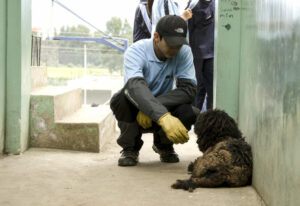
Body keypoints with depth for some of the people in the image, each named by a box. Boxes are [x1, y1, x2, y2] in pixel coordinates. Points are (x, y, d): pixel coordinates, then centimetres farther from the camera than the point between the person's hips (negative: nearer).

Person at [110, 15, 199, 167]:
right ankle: (130, 148, -8)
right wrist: (164, 117, -59)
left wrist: (150, 109, -35)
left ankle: (163, 145, 6)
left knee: (190, 113, -28)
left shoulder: (184, 52, -13)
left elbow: (189, 89, -22)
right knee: (125, 96, -35)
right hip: (133, 114, -2)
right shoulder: (136, 51, -23)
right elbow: (136, 87, -42)